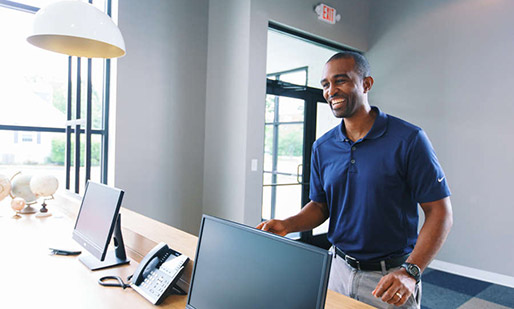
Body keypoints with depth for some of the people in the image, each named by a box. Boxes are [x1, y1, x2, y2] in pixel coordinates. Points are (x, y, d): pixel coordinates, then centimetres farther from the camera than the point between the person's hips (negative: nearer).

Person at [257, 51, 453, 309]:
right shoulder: (322, 147, 1)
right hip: (337, 268, 5)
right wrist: (287, 225, -11)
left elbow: (439, 212, -12)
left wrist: (410, 272, -22)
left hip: (388, 278, -4)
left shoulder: (408, 139, -14)